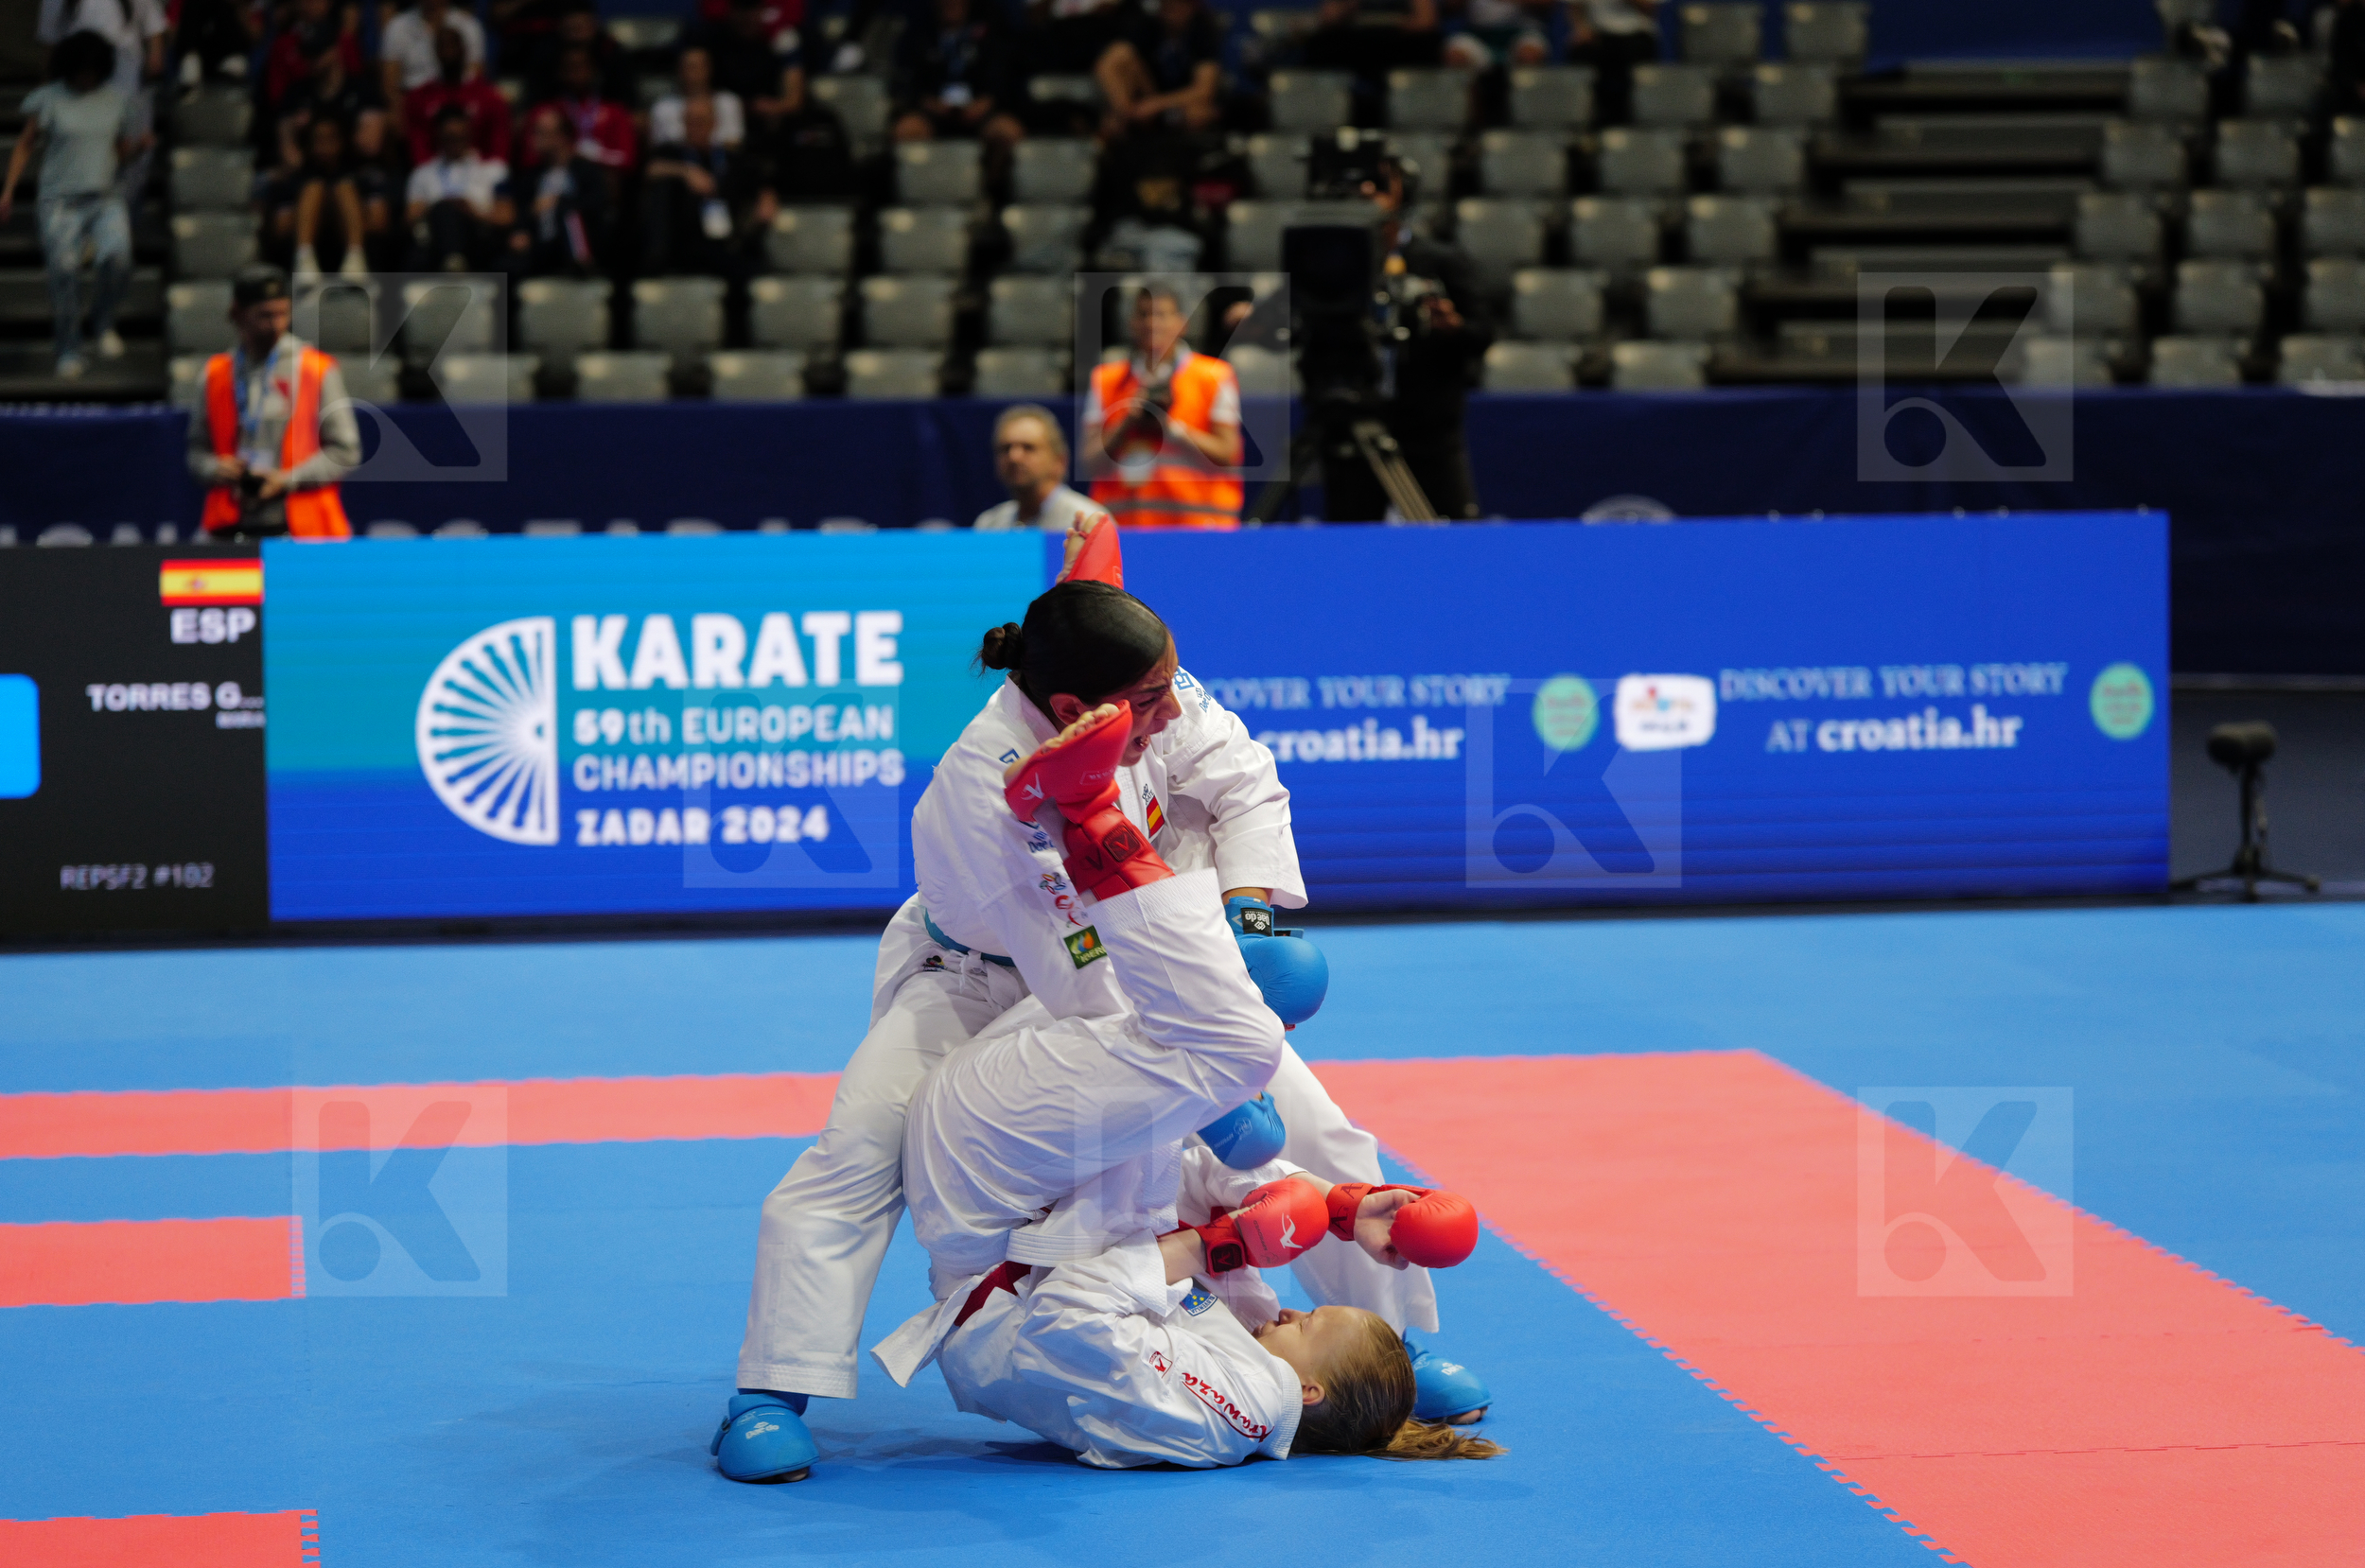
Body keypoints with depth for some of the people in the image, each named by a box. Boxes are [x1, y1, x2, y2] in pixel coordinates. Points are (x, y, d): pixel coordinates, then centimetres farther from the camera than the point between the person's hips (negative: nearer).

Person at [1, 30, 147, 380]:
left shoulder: (117, 100, 7)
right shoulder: (49, 100, 0)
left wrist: (139, 145, -6)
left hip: (106, 198, 1)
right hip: (60, 202, -1)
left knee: (117, 255, -23)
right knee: (63, 269, -10)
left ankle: (103, 321, 5)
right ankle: (69, 352, 5)